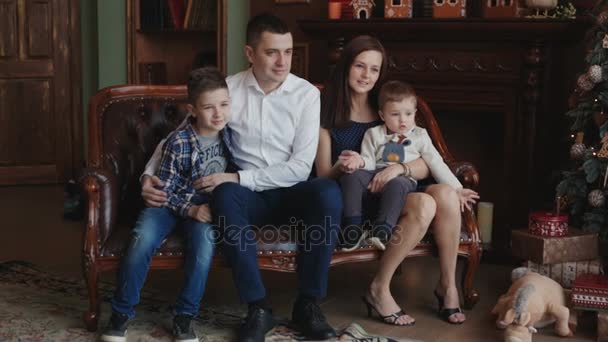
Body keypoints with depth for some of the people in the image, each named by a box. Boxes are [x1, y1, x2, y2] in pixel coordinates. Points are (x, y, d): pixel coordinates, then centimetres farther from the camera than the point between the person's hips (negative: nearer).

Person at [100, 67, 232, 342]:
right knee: (143, 238, -29)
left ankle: (184, 317, -17)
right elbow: (164, 190, -9)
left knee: (205, 240, -31)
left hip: (206, 206, 2)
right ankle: (121, 313, -11)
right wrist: (190, 210, -23)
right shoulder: (178, 142, -15)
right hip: (170, 203, -2)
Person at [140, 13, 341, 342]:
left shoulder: (306, 93, -7)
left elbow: (301, 167, -14)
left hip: (290, 191, 0)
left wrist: (237, 177, -22)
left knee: (327, 192, -33)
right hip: (247, 195, 0)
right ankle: (258, 308, -25)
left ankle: (307, 304, -19)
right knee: (225, 195, -35)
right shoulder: (227, 90, -5)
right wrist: (149, 174, -16)